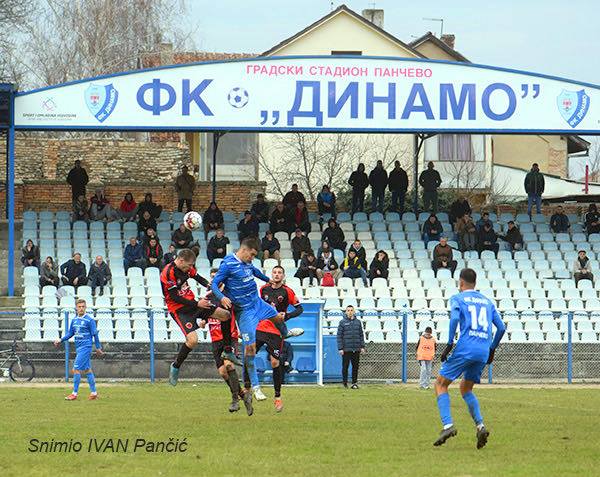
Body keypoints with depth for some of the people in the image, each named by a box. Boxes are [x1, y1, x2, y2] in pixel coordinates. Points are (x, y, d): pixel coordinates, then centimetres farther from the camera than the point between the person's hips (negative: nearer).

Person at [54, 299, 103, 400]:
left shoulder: (89, 319, -9)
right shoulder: (74, 320, 10)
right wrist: (61, 340, 6)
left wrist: (98, 348, -3)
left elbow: (95, 334, -6)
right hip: (78, 348, 7)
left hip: (85, 347, -7)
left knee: (76, 369, -11)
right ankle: (94, 393, 16)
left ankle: (75, 393, -6)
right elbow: (70, 333, 18)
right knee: (87, 370, 11)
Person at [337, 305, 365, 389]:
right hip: (346, 349, -3)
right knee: (345, 366, 1)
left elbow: (361, 335, 12)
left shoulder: (358, 322, 9)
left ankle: (354, 383, 11)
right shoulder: (342, 322, 0)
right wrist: (340, 348, -8)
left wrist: (362, 346, 6)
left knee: (355, 367, 4)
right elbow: (339, 336, -2)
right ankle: (344, 382, 10)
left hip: (356, 349, 3)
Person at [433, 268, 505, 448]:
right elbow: (501, 327, 15)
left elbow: (455, 318, -14)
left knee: (441, 384, 5)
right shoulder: (487, 301, 21)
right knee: (466, 389, 21)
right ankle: (480, 426, 0)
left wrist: (449, 344, -11)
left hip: (465, 349, -5)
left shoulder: (457, 298, 6)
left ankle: (448, 425, -14)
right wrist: (492, 349, 25)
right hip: (483, 353, 5)